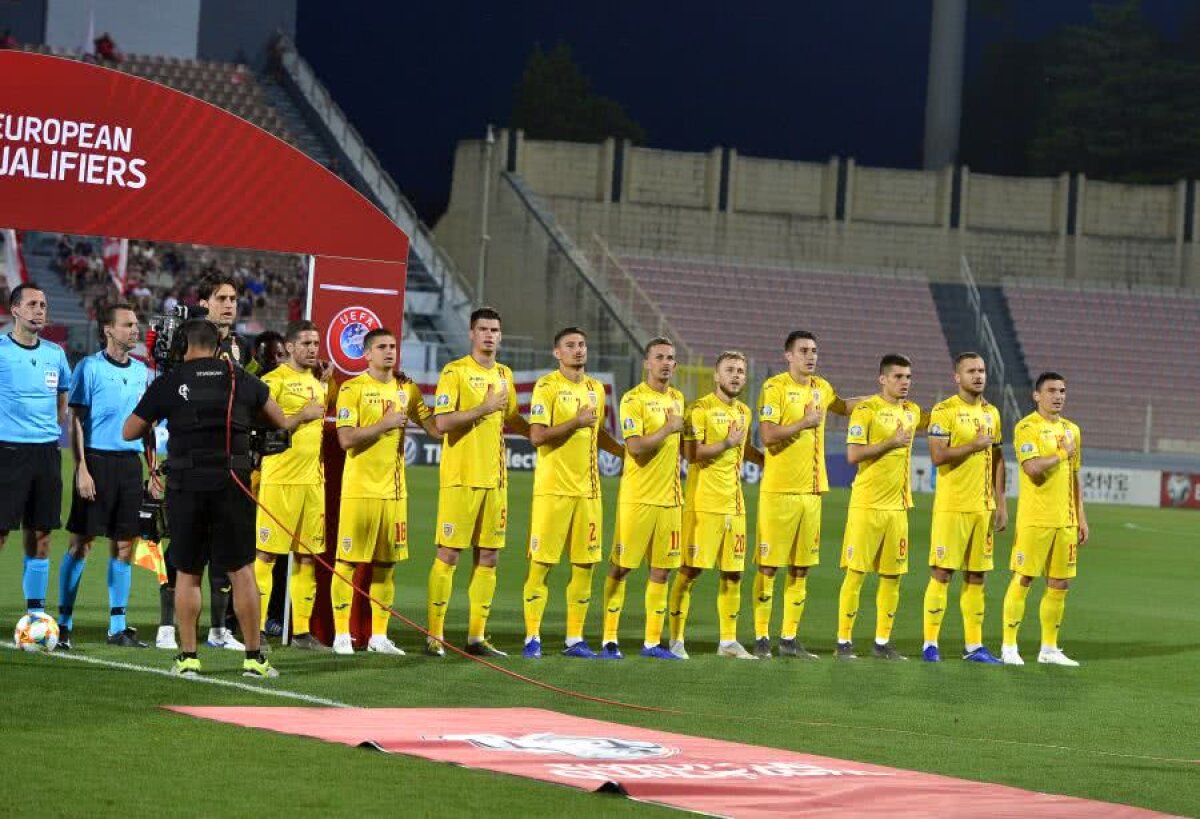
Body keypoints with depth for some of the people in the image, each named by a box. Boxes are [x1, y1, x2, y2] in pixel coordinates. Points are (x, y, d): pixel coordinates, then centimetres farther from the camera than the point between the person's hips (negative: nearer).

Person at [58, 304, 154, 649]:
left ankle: (118, 626, 11)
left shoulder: (141, 371, 13)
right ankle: (64, 623, 4)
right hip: (97, 461, -5)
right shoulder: (90, 368, -4)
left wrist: (153, 470, 14)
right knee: (81, 543, -3)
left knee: (124, 546, 6)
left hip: (130, 462, 5)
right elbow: (76, 422, -6)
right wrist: (82, 469, -13)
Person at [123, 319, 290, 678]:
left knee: (187, 573, 9)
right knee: (241, 571, 7)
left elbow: (129, 432, 7)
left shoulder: (168, 383, -1)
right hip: (232, 485, 1)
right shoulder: (243, 381, 6)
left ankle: (188, 657, 8)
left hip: (186, 487, -1)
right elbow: (282, 422, 18)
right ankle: (254, 657, 7)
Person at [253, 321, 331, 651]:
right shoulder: (275, 380, -6)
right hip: (279, 478, -7)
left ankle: (302, 630, 12)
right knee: (266, 553, -5)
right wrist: (301, 415, -16)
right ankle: (256, 627, -2)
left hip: (313, 478, 7)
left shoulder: (318, 381, 17)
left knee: (307, 555, 7)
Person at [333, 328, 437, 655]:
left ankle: (379, 636, 13)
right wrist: (384, 424, -15)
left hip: (394, 489, 5)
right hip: (359, 489, -5)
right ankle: (341, 634, 4)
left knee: (387, 564, 6)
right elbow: (346, 439, -13)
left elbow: (435, 427, 6)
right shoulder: (352, 389, -5)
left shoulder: (407, 389, 10)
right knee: (348, 561, -3)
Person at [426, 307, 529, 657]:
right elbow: (442, 423, -15)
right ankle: (435, 635, 0)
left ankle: (477, 636, 12)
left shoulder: (504, 375, 14)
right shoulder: (454, 372, -6)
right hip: (461, 479, -6)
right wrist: (483, 409, -16)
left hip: (495, 479, 7)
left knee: (488, 557, 6)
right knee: (449, 554, -5)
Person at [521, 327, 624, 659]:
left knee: (585, 564, 5)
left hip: (588, 490, 6)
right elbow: (537, 435, -15)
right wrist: (576, 422, -17)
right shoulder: (547, 386, -6)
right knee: (541, 563, -4)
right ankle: (532, 638, 1)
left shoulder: (596, 388, 15)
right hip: (553, 489, -6)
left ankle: (575, 638, 11)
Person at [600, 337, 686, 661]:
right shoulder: (633, 400, -9)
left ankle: (653, 642, 13)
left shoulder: (677, 399, 14)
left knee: (661, 571, 7)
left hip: (669, 497, 7)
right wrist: (669, 428, -13)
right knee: (620, 568, -2)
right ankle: (609, 640, 2)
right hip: (637, 497, -6)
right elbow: (635, 447, -19)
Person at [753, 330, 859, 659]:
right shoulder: (774, 387, -8)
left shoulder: (820, 387, 12)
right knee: (768, 566, -2)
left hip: (812, 490, 6)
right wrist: (805, 423, -15)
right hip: (779, 491, -6)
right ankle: (761, 638, 3)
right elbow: (768, 435, -17)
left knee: (801, 569, 8)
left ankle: (789, 638, 14)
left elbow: (843, 406, 34)